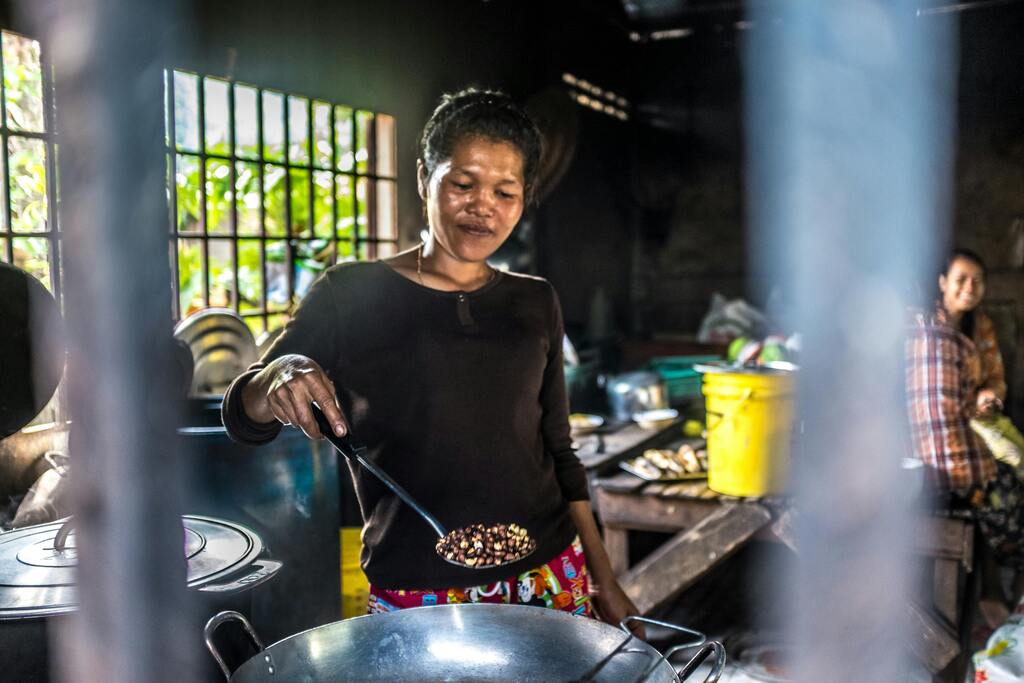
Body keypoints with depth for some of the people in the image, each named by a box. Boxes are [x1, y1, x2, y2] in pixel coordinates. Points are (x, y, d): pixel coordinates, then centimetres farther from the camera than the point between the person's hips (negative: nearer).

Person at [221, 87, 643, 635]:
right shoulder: (352, 293, -4)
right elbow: (242, 419, -5)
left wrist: (603, 580, 9)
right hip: (415, 594, -2)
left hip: (552, 578, 3)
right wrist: (276, 380, -27)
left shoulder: (534, 304, 5)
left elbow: (557, 451, 11)